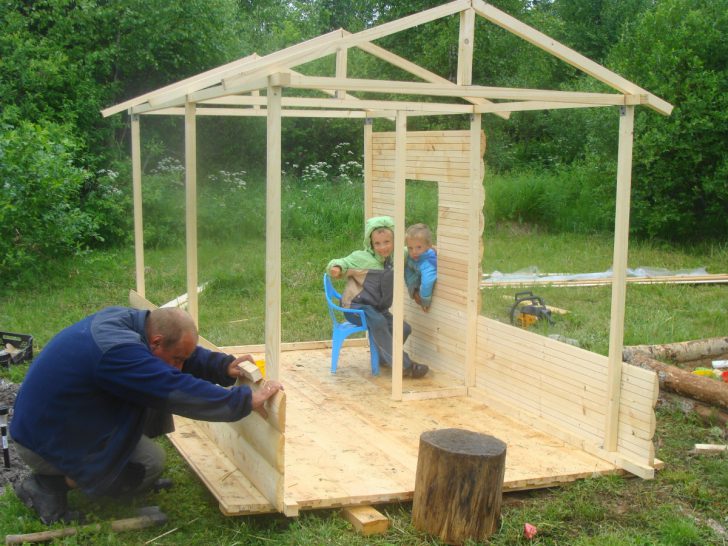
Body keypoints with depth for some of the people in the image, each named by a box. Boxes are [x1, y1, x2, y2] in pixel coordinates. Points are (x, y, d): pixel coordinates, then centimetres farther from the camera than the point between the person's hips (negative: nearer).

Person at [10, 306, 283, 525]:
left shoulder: (124, 319, -6)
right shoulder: (117, 351, -33)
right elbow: (180, 394, -33)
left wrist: (225, 366, -7)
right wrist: (248, 399, -26)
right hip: (44, 443, -9)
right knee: (151, 462, -4)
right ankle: (48, 486, -1)